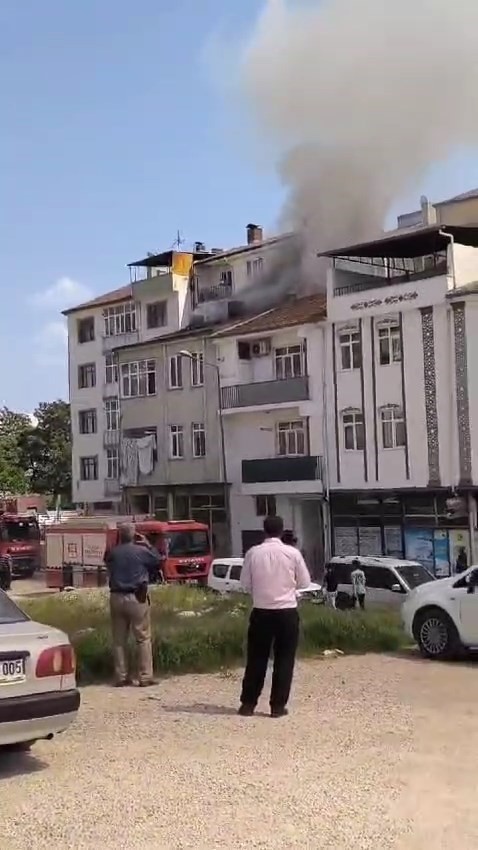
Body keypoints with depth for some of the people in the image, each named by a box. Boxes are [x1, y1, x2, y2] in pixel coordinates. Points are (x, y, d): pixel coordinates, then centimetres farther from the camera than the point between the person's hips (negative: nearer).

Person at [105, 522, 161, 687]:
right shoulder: (141, 551, -8)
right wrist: (147, 545, 17)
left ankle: (121, 677, 12)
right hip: (136, 598, -3)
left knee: (119, 639, 10)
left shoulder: (112, 553, 1)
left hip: (116, 598, 4)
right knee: (143, 638, 3)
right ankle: (145, 677, 1)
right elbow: (156, 560, 8)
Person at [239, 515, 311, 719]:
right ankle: (278, 706, 10)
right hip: (287, 612, -1)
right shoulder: (292, 553, -6)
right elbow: (304, 582, 3)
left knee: (256, 659, 11)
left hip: (261, 612, 1)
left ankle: (248, 703, 17)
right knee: (284, 660, 8)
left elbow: (245, 584, 2)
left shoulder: (253, 553, -5)